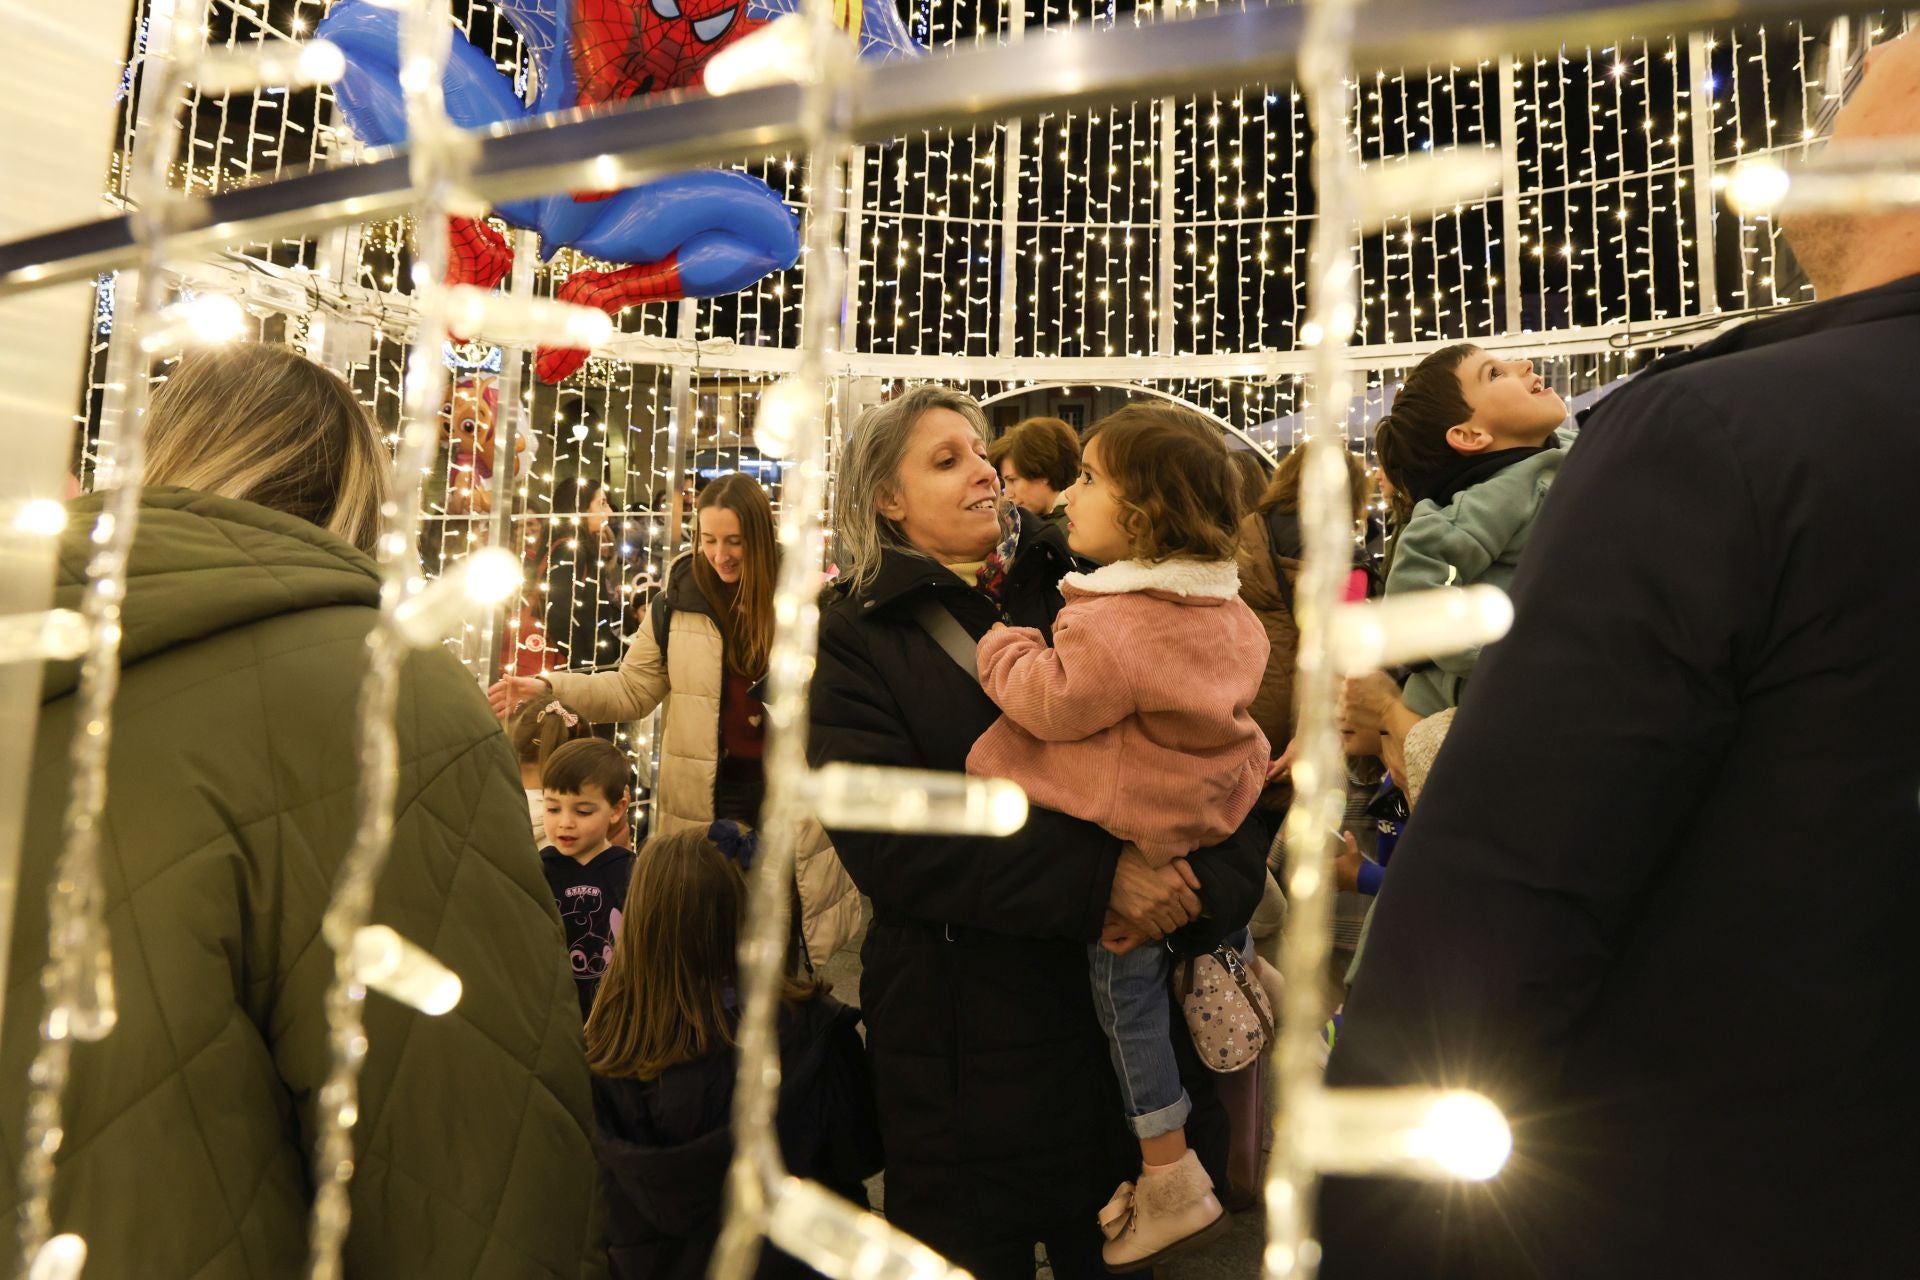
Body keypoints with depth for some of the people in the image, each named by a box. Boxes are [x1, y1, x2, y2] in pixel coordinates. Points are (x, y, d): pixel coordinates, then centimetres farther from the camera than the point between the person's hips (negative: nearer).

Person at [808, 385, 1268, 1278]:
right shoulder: (857, 636, -2)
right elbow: (886, 841, -14)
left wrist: (1214, 882, -19)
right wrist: (1093, 884, -22)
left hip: (1131, 1006, 3)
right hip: (968, 1028, -3)